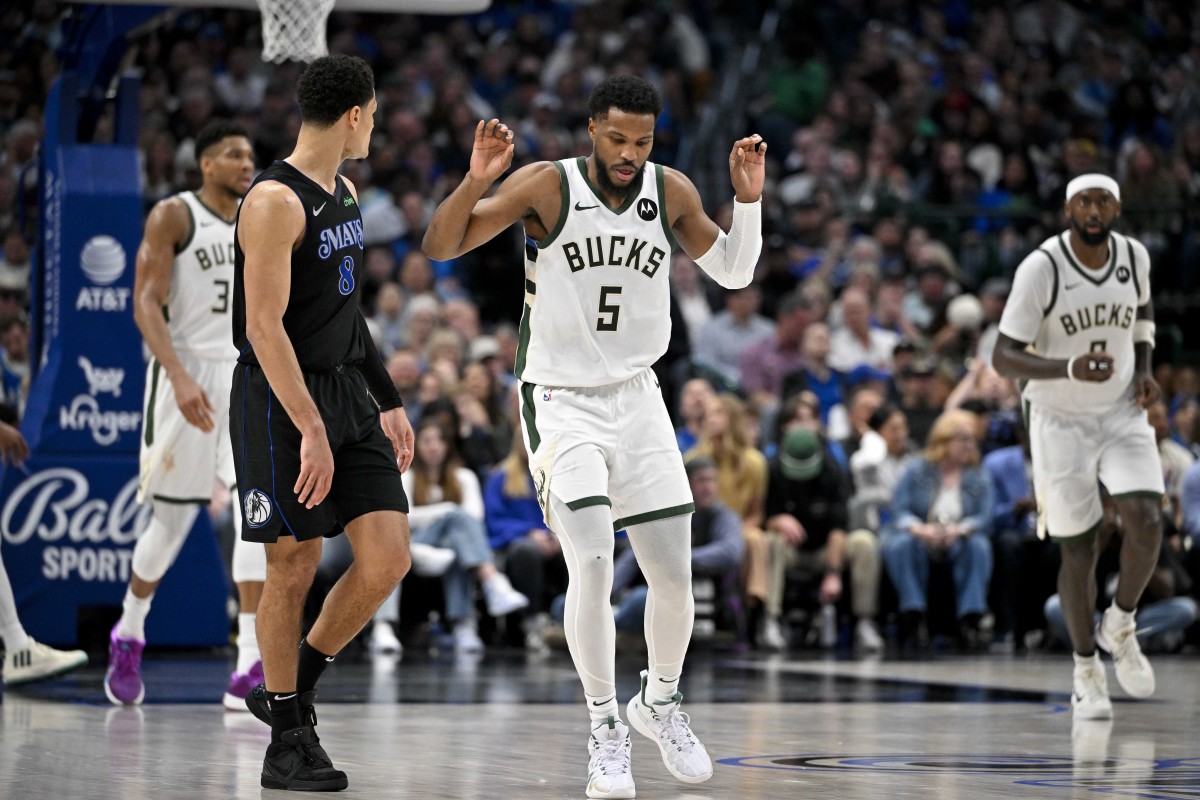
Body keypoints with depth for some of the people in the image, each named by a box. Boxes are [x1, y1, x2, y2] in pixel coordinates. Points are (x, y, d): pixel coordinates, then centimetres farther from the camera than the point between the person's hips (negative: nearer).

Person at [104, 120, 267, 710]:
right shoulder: (172, 216, -5)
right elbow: (146, 304, -12)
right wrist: (180, 377, -24)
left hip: (244, 375, 4)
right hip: (185, 377, -4)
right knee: (173, 519, 4)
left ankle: (250, 668, -16)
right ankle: (128, 636, 30)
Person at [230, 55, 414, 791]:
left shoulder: (346, 192, 13)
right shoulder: (276, 201, -16)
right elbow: (264, 326, -21)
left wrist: (389, 402, 20)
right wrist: (310, 431, -25)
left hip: (348, 396, 8)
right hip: (282, 401, -8)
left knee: (388, 559, -1)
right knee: (294, 566, -2)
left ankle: (293, 689, 17)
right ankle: (287, 742, 10)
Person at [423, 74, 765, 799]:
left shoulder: (671, 193, -1)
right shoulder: (546, 186, -12)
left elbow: (734, 273, 11)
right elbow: (440, 248, -14)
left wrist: (749, 196, -5)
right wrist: (478, 179, -30)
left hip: (637, 398, 4)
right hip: (562, 403, -4)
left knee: (674, 573, 4)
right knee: (592, 562, -20)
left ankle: (661, 703, 30)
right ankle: (606, 728, -5)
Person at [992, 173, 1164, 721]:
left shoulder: (1135, 257, -4)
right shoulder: (1041, 269, -18)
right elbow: (1003, 356, -18)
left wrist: (1144, 367, 2)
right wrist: (1070, 369, -34)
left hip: (1123, 413, 3)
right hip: (1061, 421, -3)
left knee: (1145, 522, -18)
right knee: (1078, 550, 2)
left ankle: (1120, 627, 10)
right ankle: (1086, 670, 21)